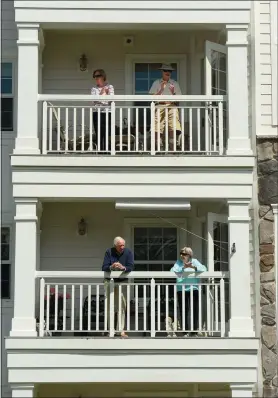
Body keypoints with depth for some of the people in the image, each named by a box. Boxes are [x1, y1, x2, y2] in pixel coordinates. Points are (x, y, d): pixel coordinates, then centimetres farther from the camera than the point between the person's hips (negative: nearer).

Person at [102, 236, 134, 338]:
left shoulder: (128, 252, -6)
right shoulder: (109, 252, -6)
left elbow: (131, 267, -15)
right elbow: (104, 267, -13)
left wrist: (123, 268, -36)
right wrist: (111, 267, -34)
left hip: (122, 282, -1)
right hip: (109, 281, 1)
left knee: (122, 306, -8)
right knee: (109, 306, 5)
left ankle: (121, 330, -8)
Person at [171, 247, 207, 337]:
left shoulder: (194, 261, 6)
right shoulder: (178, 262, 7)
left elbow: (203, 269, -6)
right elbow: (173, 270, -9)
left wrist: (194, 267, -22)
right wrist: (184, 267, -21)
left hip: (194, 289, -1)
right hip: (181, 290, 1)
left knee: (195, 311, -3)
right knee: (184, 311, 1)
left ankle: (194, 331, 4)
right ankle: (186, 331, 8)